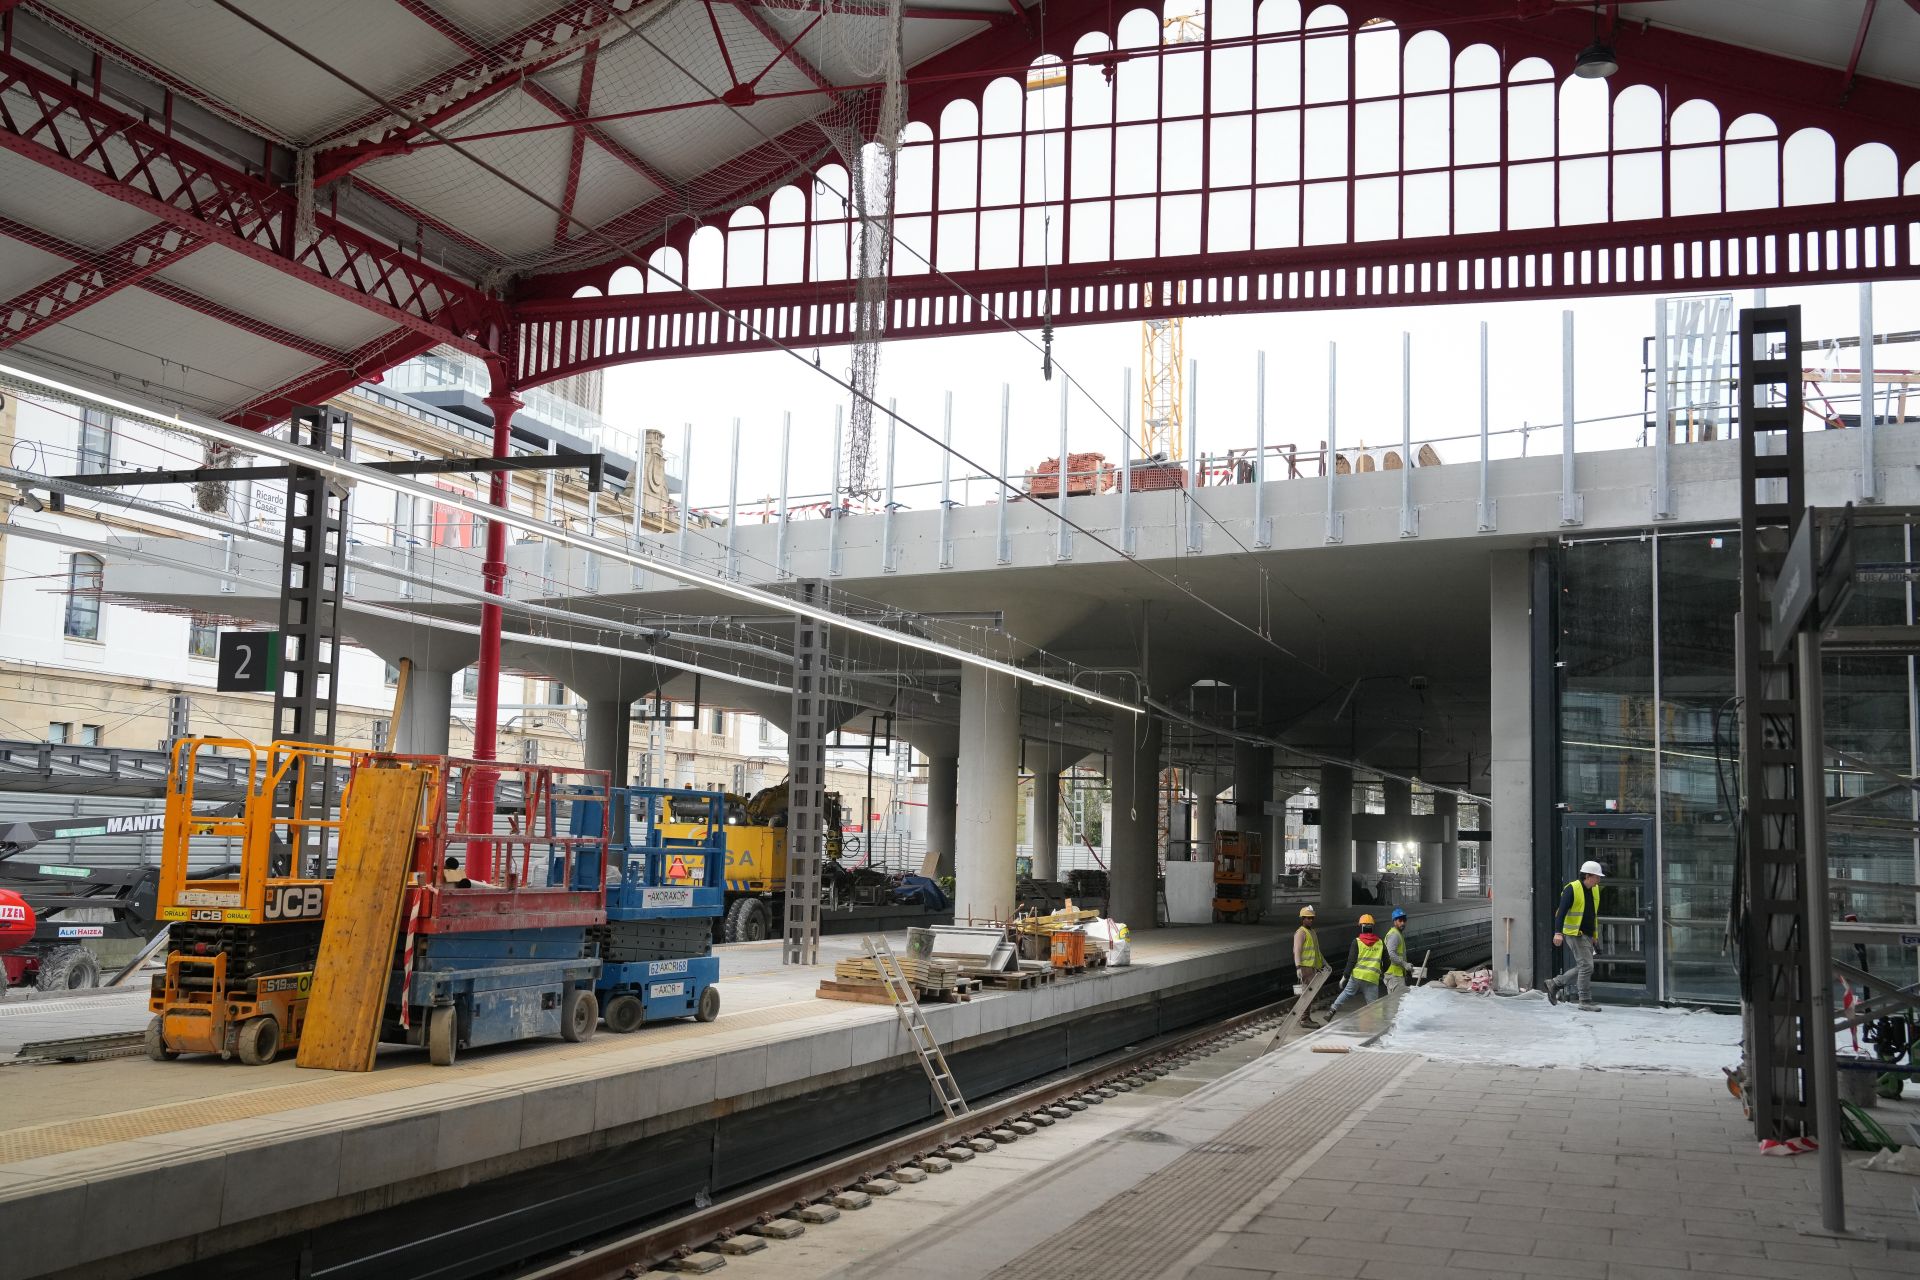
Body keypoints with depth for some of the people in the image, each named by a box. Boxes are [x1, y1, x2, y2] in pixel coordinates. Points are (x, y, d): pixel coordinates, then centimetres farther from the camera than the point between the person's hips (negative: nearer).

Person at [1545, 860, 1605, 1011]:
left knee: (1582, 968, 11)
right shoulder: (1572, 889, -14)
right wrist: (1558, 932, -27)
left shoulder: (1595, 890, 12)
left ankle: (1554, 984, 24)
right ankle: (1585, 1002, -2)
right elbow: (1561, 912, -18)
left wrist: (1595, 936, 23)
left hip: (1588, 935, 9)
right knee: (1586, 966, -10)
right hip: (1574, 934, -9)